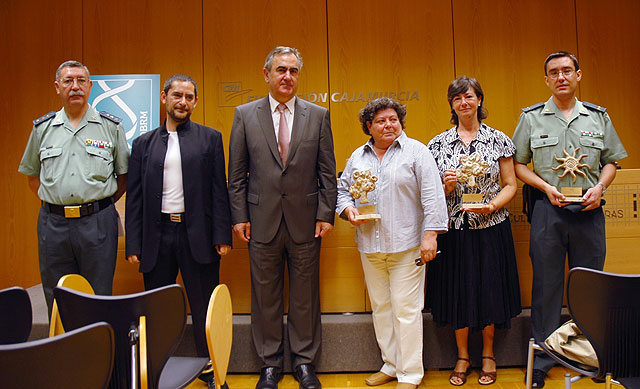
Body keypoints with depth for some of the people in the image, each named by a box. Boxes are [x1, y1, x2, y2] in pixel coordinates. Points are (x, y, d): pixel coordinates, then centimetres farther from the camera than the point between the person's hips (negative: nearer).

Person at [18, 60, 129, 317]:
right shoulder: (42, 128, 10)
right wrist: (52, 202, 7)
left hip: (98, 222, -2)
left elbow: (124, 175, 8)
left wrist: (102, 204, 2)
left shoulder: (111, 127, 4)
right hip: (53, 224, 2)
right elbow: (32, 175, 18)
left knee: (99, 297, 4)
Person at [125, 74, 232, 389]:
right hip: (157, 236, 2)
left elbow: (218, 190, 1)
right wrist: (133, 245, 1)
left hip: (197, 235, -2)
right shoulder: (144, 143, 11)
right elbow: (134, 198, 8)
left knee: (205, 310, 6)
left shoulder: (210, 138, 7)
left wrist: (222, 236, -6)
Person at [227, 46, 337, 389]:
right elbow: (237, 174, 4)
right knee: (265, 295, 9)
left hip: (305, 220, 0)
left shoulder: (318, 115, 5)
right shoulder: (245, 115, 5)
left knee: (305, 295, 9)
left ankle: (304, 361, 27)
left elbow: (327, 172, 4)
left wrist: (326, 214, -2)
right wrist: (239, 216, -1)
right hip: (262, 220, 0)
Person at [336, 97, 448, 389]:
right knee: (380, 307, 13)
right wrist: (349, 210, -2)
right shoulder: (358, 157, 12)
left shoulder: (416, 151, -1)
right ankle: (390, 365, 28)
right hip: (369, 246, 5)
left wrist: (430, 235, -14)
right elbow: (342, 190, 19)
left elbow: (432, 196, -7)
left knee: (406, 309, -2)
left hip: (406, 245, -5)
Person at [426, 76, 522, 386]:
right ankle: (463, 356, 25)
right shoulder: (438, 143, 4)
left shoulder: (499, 140, 3)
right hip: (453, 229, 1)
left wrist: (491, 205, -15)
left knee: (489, 288, 7)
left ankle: (488, 354, 29)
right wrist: (446, 185, -15)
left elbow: (510, 185, 3)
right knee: (458, 290, 6)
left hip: (491, 227, 0)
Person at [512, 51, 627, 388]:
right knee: (546, 286, 2)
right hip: (548, 210, -2)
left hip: (588, 210, 2)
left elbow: (611, 161, 15)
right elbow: (518, 164, 5)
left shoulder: (598, 116, 11)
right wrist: (546, 187, -8)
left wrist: (599, 188, -4)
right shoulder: (532, 117, 5)